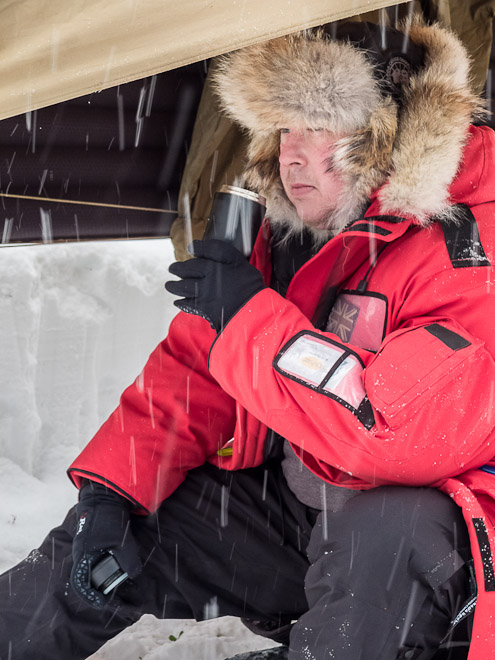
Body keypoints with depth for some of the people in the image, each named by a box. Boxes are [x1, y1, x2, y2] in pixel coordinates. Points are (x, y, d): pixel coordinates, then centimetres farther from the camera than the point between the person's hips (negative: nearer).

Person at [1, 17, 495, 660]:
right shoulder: (288, 237, 1)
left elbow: (408, 432, -34)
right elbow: (190, 372, 7)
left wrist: (248, 317, -27)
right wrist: (110, 490, -5)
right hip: (288, 499, 7)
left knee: (386, 534, -40)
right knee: (97, 546, 4)